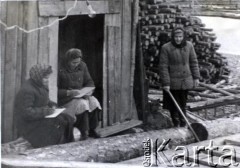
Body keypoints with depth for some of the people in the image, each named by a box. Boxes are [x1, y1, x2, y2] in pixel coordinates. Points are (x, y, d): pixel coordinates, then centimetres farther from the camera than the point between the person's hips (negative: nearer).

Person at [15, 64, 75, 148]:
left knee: (67, 120, -6)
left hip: (40, 118, 9)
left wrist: (52, 105, 2)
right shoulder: (26, 91, -22)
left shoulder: (41, 86, 9)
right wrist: (45, 111, -23)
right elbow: (26, 113, -25)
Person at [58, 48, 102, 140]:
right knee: (82, 104, -34)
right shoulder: (60, 70, -15)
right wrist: (70, 92, -27)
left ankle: (92, 129, -11)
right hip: (65, 99, -5)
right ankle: (84, 133, -25)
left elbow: (89, 82, 12)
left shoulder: (82, 66, 4)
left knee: (93, 102, -24)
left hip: (81, 95, 5)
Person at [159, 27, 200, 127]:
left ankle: (183, 123, 24)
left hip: (186, 80, 3)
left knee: (183, 103, 11)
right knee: (174, 103, 6)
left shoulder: (189, 46, -1)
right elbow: (163, 67, -12)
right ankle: (176, 123, 20)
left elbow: (193, 62, 9)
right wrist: (165, 83, -13)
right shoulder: (166, 48, -13)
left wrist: (196, 77, 6)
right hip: (173, 81, -3)